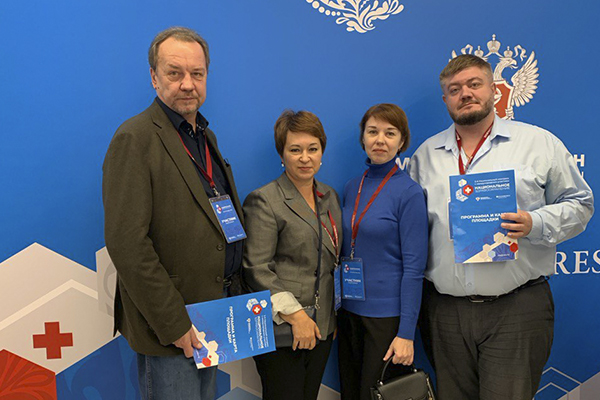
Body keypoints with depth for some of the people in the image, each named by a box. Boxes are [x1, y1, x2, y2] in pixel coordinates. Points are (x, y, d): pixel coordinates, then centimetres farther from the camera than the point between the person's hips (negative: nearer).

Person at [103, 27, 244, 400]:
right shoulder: (135, 138, -15)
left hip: (214, 311, 8)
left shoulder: (206, 135, 11)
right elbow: (127, 244, -22)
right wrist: (173, 323, -19)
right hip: (167, 328, -8)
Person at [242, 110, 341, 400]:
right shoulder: (264, 201, -10)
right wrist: (295, 314, -18)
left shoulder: (329, 196, 12)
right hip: (280, 331, -6)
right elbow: (256, 269, -15)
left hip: (322, 327, 6)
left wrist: (336, 312, 15)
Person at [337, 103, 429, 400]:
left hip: (387, 313, -6)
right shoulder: (352, 187, 5)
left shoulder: (409, 192, -13)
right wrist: (337, 307, 11)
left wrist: (406, 333, -16)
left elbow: (414, 266, -14)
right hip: (349, 309, 6)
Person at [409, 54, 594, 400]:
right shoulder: (426, 154, 12)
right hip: (445, 309, 3)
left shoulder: (540, 143, 4)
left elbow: (579, 204, 7)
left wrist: (535, 224, -14)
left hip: (517, 309, -2)